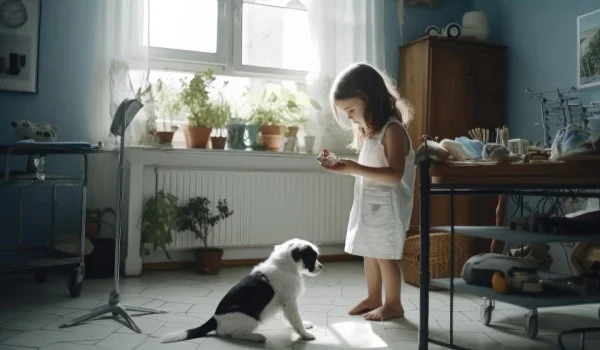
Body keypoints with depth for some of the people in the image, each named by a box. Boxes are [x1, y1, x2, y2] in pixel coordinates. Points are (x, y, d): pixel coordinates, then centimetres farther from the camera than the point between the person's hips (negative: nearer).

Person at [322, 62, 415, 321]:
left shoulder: (393, 130, -18)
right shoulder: (368, 131, 11)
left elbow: (394, 175, -27)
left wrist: (354, 168, -30)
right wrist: (345, 168, 0)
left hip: (387, 204, -9)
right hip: (368, 203, 9)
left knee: (385, 255, 1)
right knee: (369, 251, 16)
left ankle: (393, 304, 16)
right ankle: (373, 297, 30)